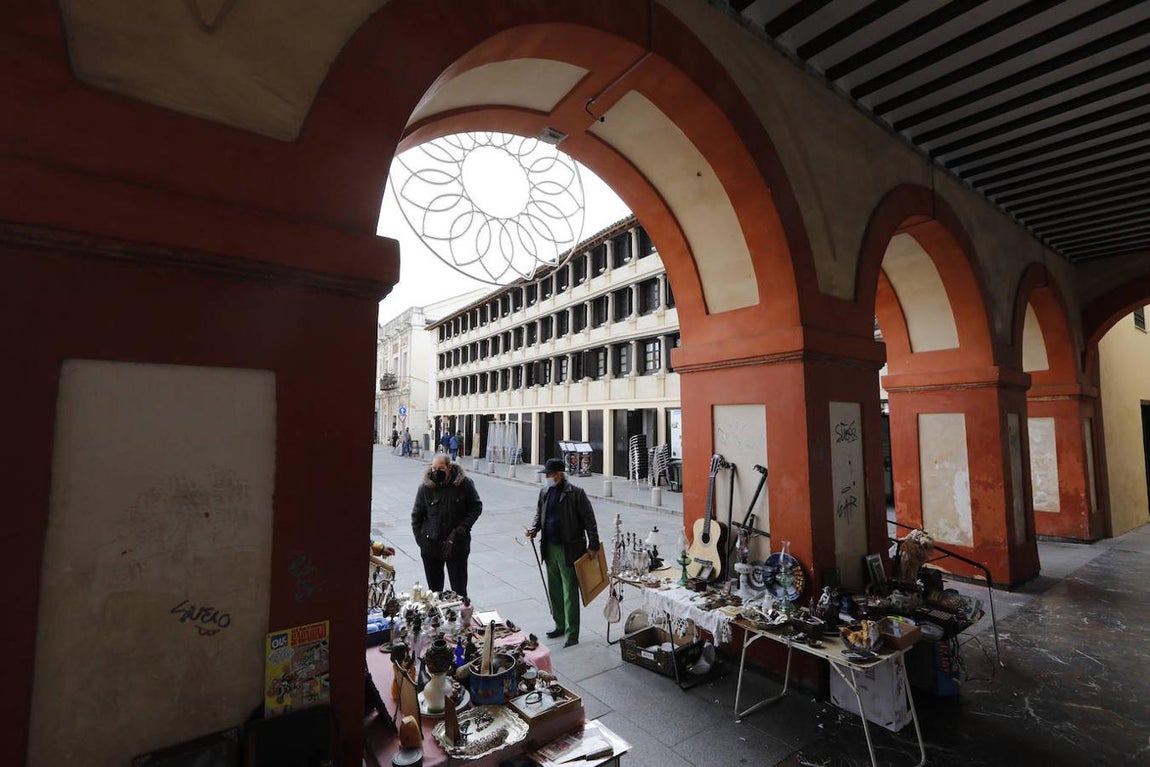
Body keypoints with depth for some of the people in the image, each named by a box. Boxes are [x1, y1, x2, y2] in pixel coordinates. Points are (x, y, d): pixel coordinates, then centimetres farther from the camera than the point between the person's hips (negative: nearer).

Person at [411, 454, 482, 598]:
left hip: (457, 545, -2)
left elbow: (476, 507, -1)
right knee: (434, 588, 16)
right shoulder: (425, 486, -4)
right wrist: (420, 538, -1)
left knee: (459, 589, 6)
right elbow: (416, 515, 6)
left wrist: (462, 528, -11)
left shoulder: (464, 484, -9)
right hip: (431, 546, 2)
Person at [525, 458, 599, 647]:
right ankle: (560, 625, 35)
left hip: (569, 549, -7)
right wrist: (534, 528, 0)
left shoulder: (575, 493, -14)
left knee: (570, 593, 1)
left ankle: (572, 634, 12)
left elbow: (589, 520, -12)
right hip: (550, 548, 7)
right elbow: (539, 514, 19)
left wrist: (593, 545, -13)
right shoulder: (545, 492, 6)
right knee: (554, 589, 18)